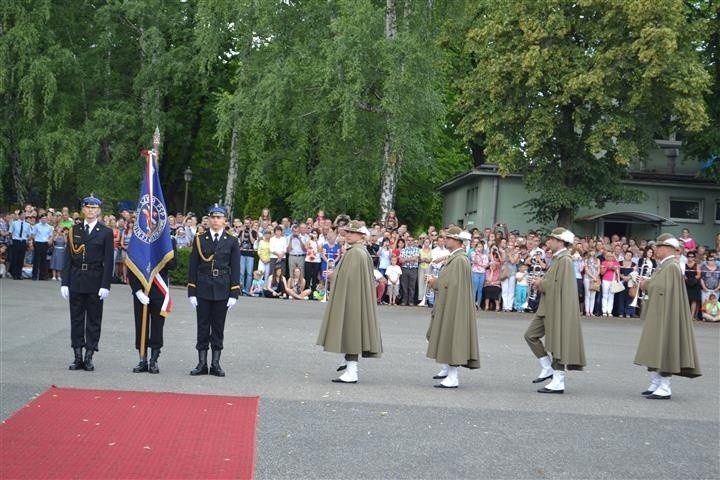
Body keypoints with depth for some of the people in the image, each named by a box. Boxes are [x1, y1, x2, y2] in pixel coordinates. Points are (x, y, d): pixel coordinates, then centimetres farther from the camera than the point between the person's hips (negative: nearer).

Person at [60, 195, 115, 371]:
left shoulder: (106, 232, 0)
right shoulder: (74, 230, 8)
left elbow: (108, 261, -3)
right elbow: (68, 258, 6)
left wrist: (105, 285, -10)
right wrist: (65, 282, 0)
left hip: (95, 281, -3)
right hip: (76, 280, 3)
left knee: (94, 319, 3)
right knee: (76, 318, 6)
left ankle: (89, 357, 9)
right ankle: (78, 357, 13)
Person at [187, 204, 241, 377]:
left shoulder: (232, 241, 3)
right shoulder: (199, 239, 4)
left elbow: (235, 269, 2)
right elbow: (193, 267, 3)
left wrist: (234, 293, -5)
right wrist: (191, 291, -3)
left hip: (222, 290, 0)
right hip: (203, 289, 0)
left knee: (218, 327, 5)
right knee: (203, 326, 3)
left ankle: (215, 363, 12)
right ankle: (202, 363, 9)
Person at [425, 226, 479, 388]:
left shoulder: (459, 260, -20)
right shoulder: (454, 257, 12)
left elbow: (452, 283, -23)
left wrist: (434, 282, -9)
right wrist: (436, 280, 2)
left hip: (454, 306, -10)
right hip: (448, 305, 10)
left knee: (452, 338, -6)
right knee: (443, 337, 18)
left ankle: (453, 378, -2)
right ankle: (446, 369, 29)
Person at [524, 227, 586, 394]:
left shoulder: (565, 260, -16)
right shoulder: (557, 258, 14)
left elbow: (558, 285, -23)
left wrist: (541, 283, -9)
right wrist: (541, 282, 5)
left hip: (559, 309, -10)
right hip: (548, 308, 10)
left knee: (557, 343, -4)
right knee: (530, 335, 12)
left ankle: (558, 382, 4)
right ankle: (548, 368, 20)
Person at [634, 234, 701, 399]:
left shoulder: (672, 267, -16)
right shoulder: (663, 266, 14)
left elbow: (664, 289, -24)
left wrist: (646, 285, -9)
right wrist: (646, 284, 1)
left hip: (665, 316, -10)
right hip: (657, 315, 10)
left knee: (663, 351, -7)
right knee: (654, 352, 12)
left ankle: (665, 389, -3)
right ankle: (655, 385, 18)